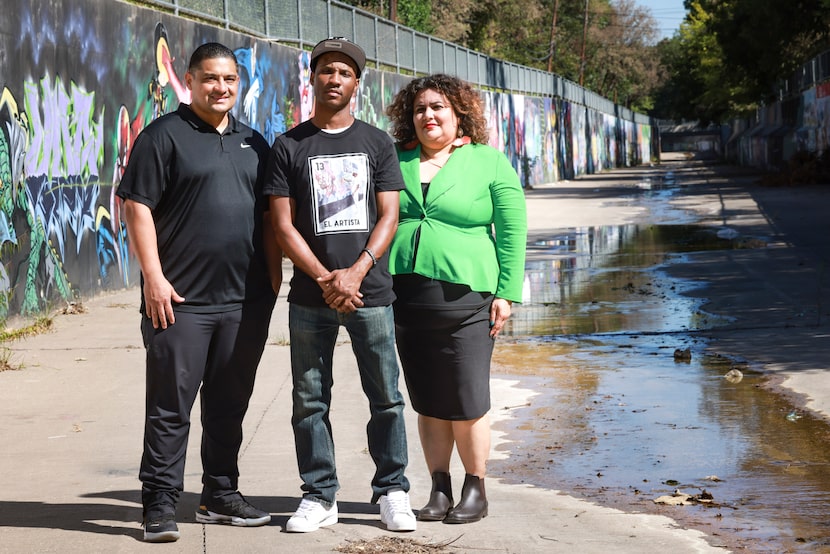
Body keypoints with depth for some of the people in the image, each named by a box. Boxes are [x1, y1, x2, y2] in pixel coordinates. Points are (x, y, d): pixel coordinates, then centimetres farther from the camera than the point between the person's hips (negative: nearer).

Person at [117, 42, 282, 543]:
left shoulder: (254, 144, 16)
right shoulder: (164, 136, -2)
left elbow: (269, 216, 20)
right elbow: (137, 206, -8)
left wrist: (274, 276, 11)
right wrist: (154, 277, -14)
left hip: (246, 300, 5)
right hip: (181, 299, -5)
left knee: (229, 404, 12)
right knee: (171, 405, -3)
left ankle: (221, 495, 22)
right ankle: (160, 504, 3)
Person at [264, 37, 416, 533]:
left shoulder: (377, 143, 8)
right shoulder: (289, 147, 6)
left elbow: (388, 217, 2)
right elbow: (283, 225, 0)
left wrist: (356, 272, -13)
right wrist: (324, 278, -11)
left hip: (371, 294, 0)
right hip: (310, 298, 0)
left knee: (385, 398, 2)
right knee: (310, 401, 4)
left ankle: (392, 492, 13)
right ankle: (320, 496, 14)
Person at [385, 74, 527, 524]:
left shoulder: (489, 162, 4)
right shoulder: (396, 162, 12)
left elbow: (513, 232, 2)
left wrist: (506, 293, -4)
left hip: (465, 296, -3)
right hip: (405, 297, 3)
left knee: (467, 403, -3)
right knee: (428, 403, 7)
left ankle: (475, 489, 13)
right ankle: (439, 489, 17)